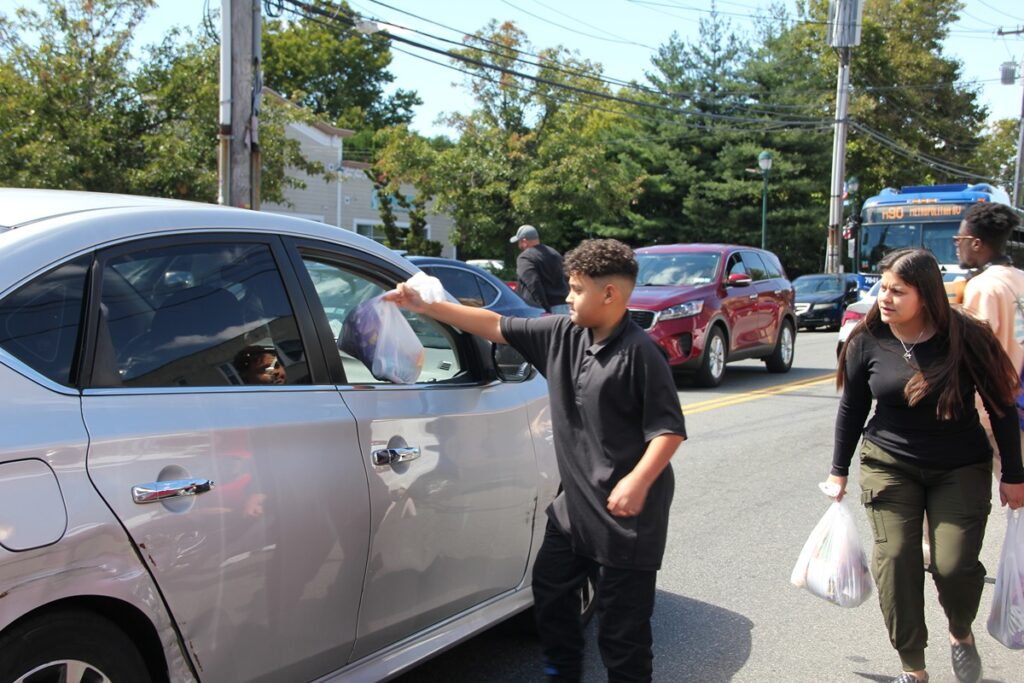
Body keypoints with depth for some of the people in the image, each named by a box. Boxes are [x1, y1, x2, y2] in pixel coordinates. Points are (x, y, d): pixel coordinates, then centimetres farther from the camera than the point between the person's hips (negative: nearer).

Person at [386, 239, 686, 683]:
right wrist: (425, 307, 4)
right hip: (575, 501, 8)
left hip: (627, 510, -8)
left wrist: (639, 480, -30)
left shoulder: (639, 353, -18)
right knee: (550, 587, 21)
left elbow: (670, 428, -18)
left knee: (622, 615, 3)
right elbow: (496, 327, 7)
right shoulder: (562, 335, 2)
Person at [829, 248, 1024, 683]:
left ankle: (961, 635, 26)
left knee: (954, 565, -9)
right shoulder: (867, 341, -9)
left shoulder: (966, 338, -14)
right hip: (890, 466, 2)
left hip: (961, 470, -1)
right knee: (895, 561, -6)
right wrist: (839, 470, 8)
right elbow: (852, 409, 3)